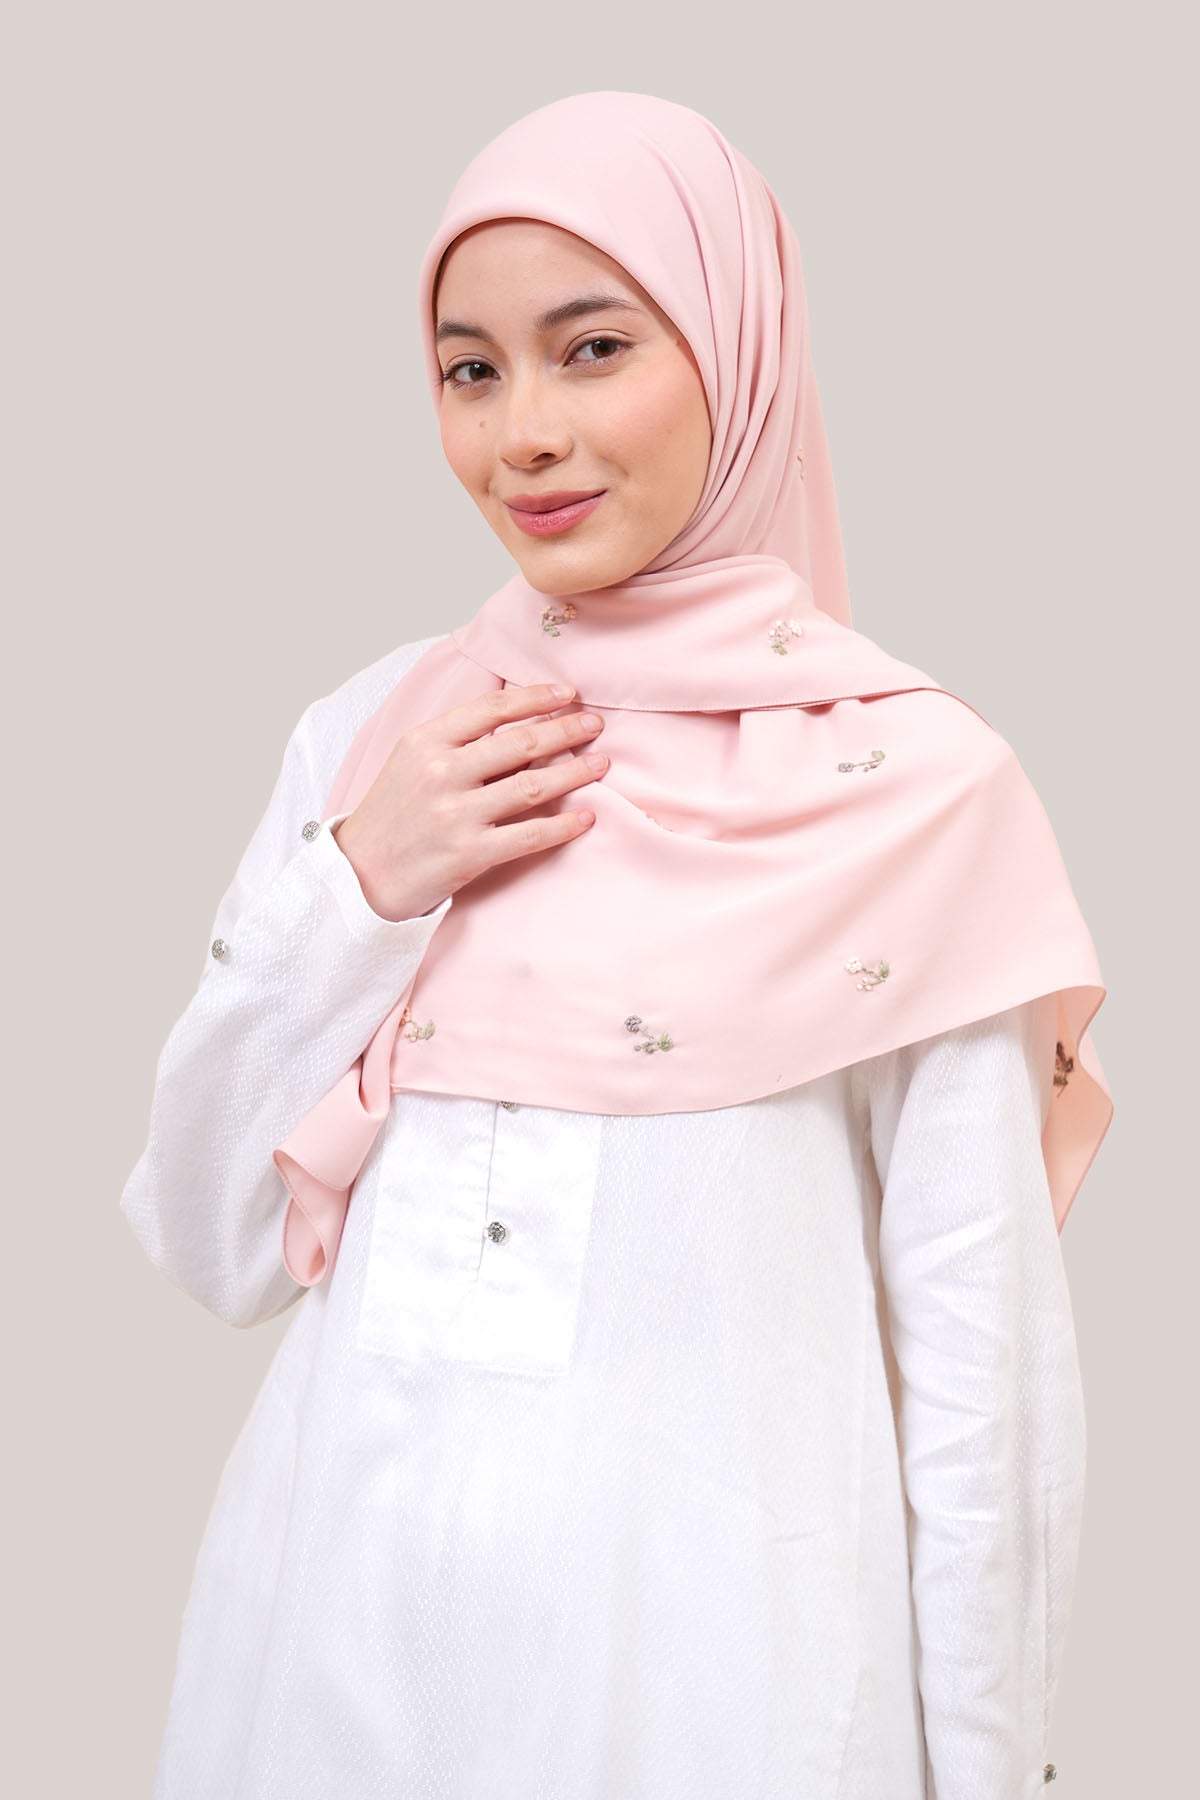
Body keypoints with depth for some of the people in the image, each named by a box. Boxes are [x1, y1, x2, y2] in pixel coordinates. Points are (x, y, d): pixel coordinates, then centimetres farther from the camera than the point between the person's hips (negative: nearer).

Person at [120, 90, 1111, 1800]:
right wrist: (357, 887, -10)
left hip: (712, 1619, -3)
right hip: (337, 1600, 4)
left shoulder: (914, 783, -10)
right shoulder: (368, 734, 2)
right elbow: (214, 1245, 2)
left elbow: (987, 1390, -7)